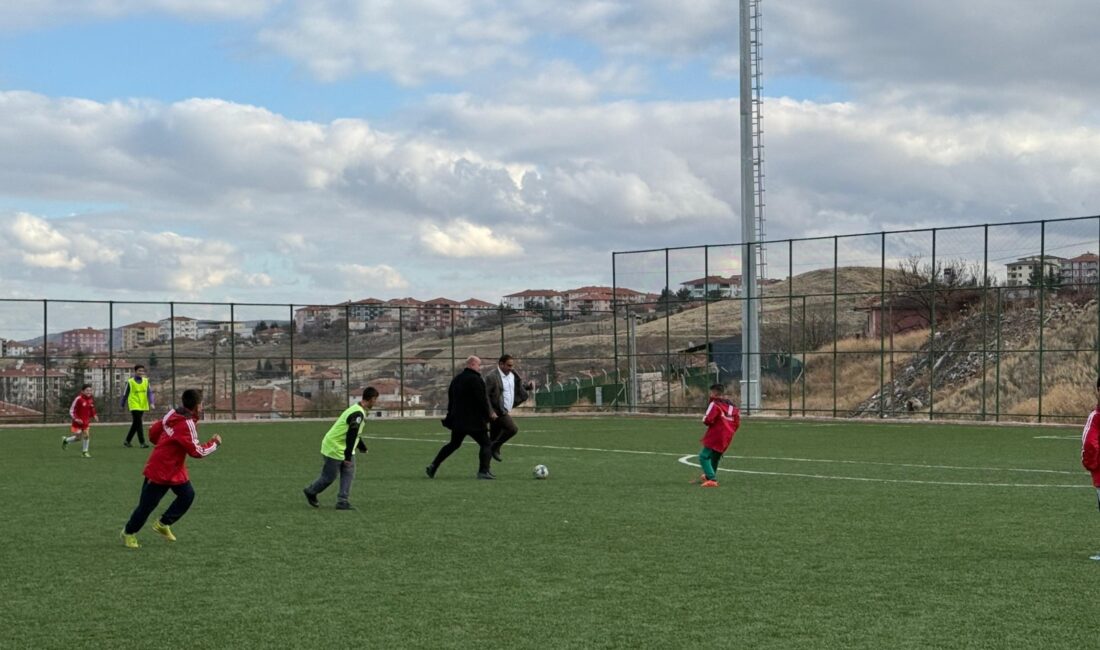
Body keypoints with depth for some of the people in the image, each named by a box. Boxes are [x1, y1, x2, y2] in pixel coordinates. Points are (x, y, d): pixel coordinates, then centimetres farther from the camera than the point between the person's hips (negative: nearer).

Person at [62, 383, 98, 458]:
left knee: (86, 435, 0)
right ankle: (65, 440, 27)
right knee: (78, 437, -1)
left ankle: (84, 452, 13)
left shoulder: (91, 399, 0)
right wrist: (76, 418, -22)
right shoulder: (78, 399, -18)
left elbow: (92, 410, 17)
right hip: (78, 421, -5)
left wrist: (94, 416, 2)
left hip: (86, 421, 5)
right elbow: (71, 410, -14)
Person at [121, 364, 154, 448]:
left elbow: (149, 392, 0)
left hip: (143, 406, 5)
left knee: (135, 425, 13)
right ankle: (142, 442, -12)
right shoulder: (130, 382, -4)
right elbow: (125, 394, 3)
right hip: (134, 406, -5)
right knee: (139, 424, -12)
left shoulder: (146, 381, 6)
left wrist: (151, 402, -15)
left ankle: (127, 441, 26)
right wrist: (123, 405, 8)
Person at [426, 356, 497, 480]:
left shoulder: (456, 379, 13)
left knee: (453, 444, 20)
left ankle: (433, 466, 18)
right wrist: (489, 414, -3)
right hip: (474, 421, -8)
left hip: (457, 420, 8)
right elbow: (482, 400, -16)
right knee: (486, 444, -1)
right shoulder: (475, 380, -13)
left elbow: (450, 399, 17)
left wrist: (451, 415, 23)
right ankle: (483, 471, -13)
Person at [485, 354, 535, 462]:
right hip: (497, 412, -8)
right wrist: (490, 412, -23)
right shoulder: (492, 377, -17)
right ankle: (495, 448, -3)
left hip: (506, 411, 8)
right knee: (513, 429, -20)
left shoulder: (512, 374, 9)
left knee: (493, 438, 12)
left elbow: (519, 385, 25)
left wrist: (528, 386, 2)